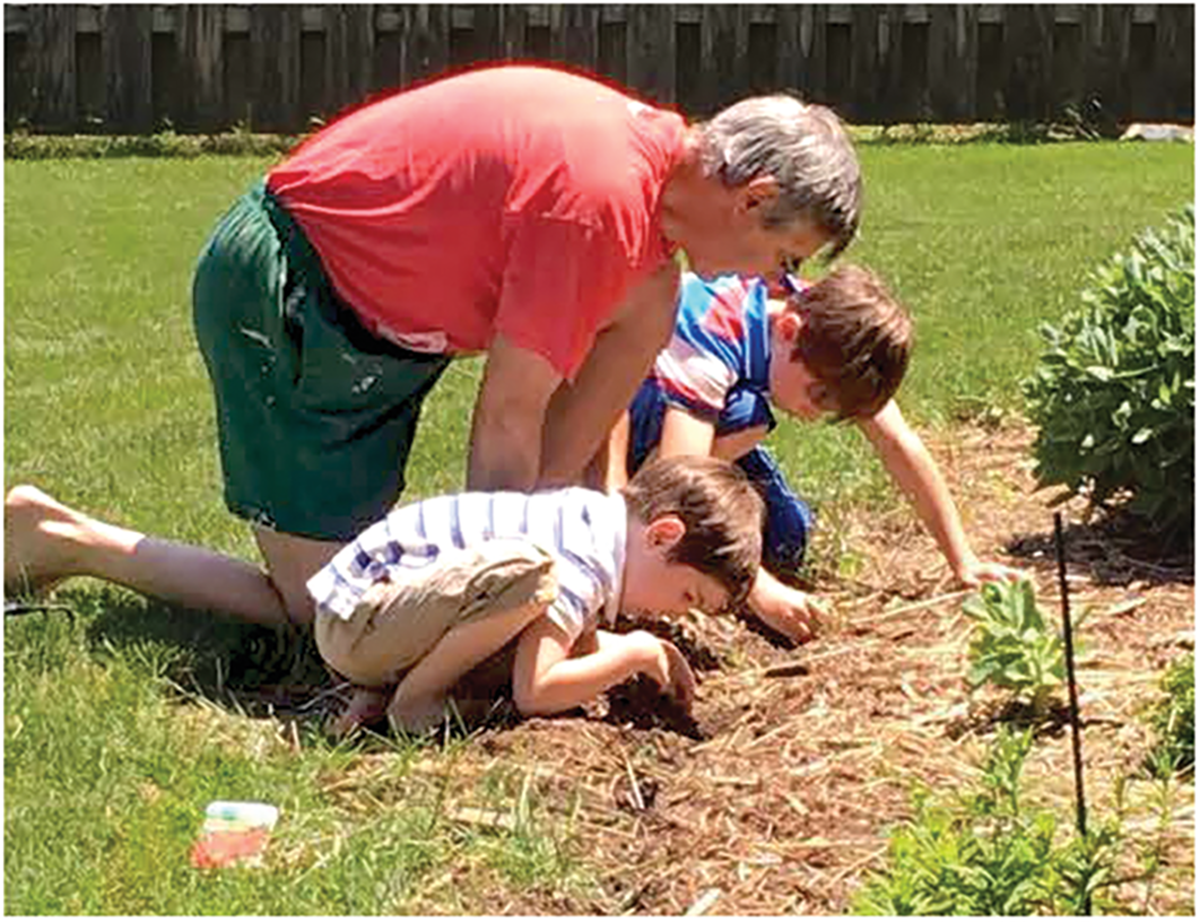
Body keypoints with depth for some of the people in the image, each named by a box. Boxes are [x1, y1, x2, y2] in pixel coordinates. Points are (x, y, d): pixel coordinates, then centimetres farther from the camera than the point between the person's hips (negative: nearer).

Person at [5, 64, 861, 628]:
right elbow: (509, 422, -22)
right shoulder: (599, 198, -28)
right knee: (325, 611, -6)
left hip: (376, 294, 9)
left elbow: (595, 376, 5)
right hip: (281, 290, -9)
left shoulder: (655, 151, 2)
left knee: (649, 294, 0)